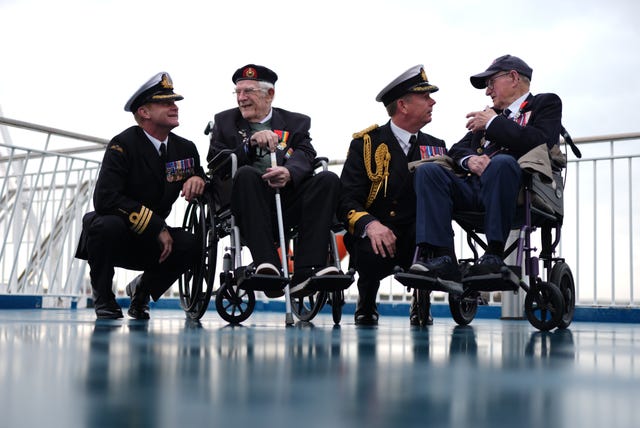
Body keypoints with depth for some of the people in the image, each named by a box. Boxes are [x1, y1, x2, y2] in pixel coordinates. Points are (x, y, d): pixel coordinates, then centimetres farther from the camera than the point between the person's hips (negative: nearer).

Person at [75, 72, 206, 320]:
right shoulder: (123, 145, -17)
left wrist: (198, 179, -15)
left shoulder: (185, 148, 1)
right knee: (108, 224, -38)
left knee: (190, 245, -24)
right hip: (115, 236, -4)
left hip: (150, 243, 5)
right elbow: (105, 199, -28)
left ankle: (141, 290, 6)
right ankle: (103, 298, -9)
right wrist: (156, 227, -29)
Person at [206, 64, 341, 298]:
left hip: (287, 203, 2)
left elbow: (305, 156, 0)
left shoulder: (296, 122, 20)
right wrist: (251, 143, -11)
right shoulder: (224, 121, 20)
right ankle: (268, 266, -41)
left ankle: (305, 272, -33)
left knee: (328, 179, -24)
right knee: (245, 173, -33)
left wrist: (288, 172, -24)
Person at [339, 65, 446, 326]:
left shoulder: (435, 146, 16)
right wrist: (370, 225, -29)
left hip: (418, 237, 3)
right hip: (373, 235, -2)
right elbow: (347, 199, -8)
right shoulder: (366, 143, 1)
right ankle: (366, 304, 1)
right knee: (373, 255, -37)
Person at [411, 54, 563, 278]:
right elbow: (457, 149, 23)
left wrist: (493, 123, 1)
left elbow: (540, 141, -6)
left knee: (501, 162, -36)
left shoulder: (546, 103, 16)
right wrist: (469, 159, -2)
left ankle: (494, 254, -30)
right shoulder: (490, 113, 33)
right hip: (473, 188, 6)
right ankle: (442, 257, -27)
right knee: (427, 171, -17)